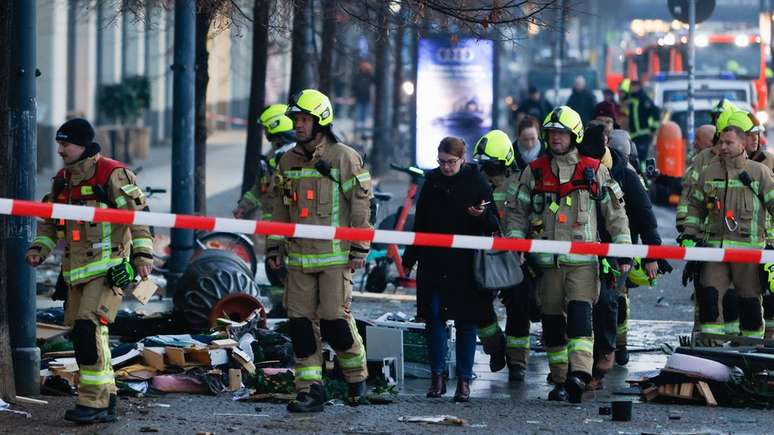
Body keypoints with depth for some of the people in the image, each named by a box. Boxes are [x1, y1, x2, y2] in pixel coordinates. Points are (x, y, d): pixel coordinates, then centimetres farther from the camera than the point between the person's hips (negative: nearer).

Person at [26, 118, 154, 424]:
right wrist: (39, 248, 7)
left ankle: (94, 403, -17)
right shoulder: (62, 180, 14)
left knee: (88, 327, -19)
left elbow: (137, 213, -12)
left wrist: (143, 252, -17)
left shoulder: (112, 175, -9)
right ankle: (105, 402, 17)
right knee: (83, 335, 8)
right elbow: (50, 220, 22)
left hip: (108, 268, -8)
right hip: (77, 271, 8)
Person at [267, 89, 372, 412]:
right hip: (298, 257, 5)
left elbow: (361, 205, -5)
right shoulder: (288, 161, 12)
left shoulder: (344, 158, -5)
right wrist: (274, 248, 15)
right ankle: (310, 390, 6)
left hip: (334, 256, -5)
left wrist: (359, 250, -8)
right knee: (301, 323, 1)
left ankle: (356, 376, 15)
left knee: (335, 320, -8)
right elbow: (279, 208, 19)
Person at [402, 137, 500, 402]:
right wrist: (409, 259, 19)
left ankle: (464, 380, 4)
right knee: (433, 317, -3)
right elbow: (420, 223, 18)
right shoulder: (432, 182, 10)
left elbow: (494, 225, 0)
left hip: (466, 264, -3)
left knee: (466, 321, 0)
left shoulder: (476, 183, 0)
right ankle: (437, 377, 5)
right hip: (433, 263, 3)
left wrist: (483, 215, -22)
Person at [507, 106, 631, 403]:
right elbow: (517, 212, 13)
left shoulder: (593, 171, 6)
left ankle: (579, 375, -29)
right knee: (552, 323, 4)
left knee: (579, 315, -18)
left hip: (582, 261, -3)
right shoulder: (534, 172, 11)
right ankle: (560, 380, 13)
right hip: (547, 261, 3)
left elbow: (615, 213, 10)